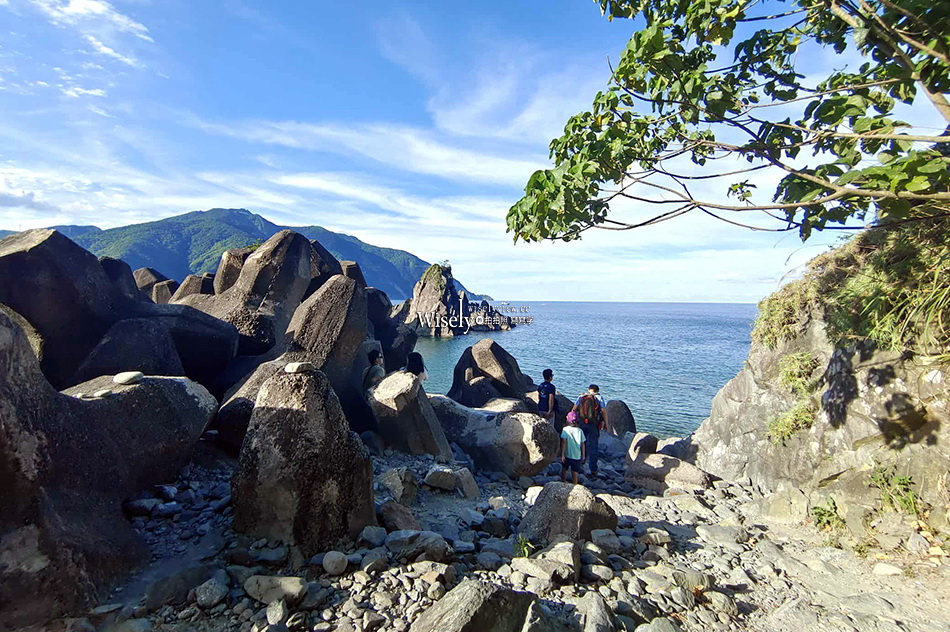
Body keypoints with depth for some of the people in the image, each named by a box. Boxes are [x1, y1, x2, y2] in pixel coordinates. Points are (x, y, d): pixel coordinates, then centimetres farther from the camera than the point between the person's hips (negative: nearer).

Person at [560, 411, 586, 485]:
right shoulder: (580, 431, -3)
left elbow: (563, 442, -15)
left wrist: (562, 455, -11)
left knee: (564, 470, 21)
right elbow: (583, 444, 0)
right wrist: (583, 456, 12)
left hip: (567, 455, -1)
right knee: (574, 472, 12)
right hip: (577, 456, 1)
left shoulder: (565, 429, -10)